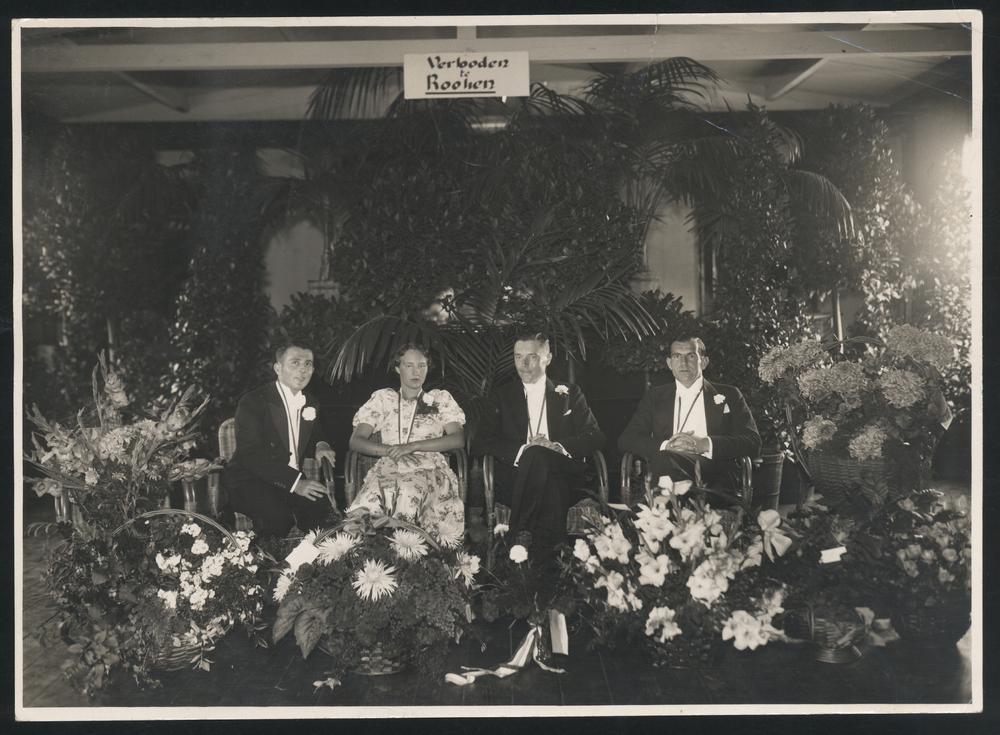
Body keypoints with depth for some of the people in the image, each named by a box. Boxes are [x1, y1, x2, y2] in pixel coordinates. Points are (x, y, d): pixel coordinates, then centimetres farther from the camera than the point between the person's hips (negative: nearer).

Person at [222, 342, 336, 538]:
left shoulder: (310, 404, 10)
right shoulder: (252, 402, -12)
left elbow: (316, 436, 24)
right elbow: (251, 455, -20)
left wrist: (320, 446, -4)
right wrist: (295, 482, -27)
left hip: (294, 479, 6)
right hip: (249, 480, -6)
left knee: (323, 504, -23)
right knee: (277, 514, -34)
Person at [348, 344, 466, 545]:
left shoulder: (441, 399, 19)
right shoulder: (382, 398, 20)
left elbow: (458, 438, 3)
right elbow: (356, 441, 11)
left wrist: (413, 446, -9)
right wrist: (388, 450, -9)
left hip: (429, 469, -1)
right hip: (388, 468, 1)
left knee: (410, 493, -38)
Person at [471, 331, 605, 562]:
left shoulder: (570, 395, 18)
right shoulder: (502, 397, 17)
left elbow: (595, 437, 6)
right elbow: (481, 443, 4)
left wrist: (557, 447, -13)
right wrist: (523, 450, -13)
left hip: (565, 482, 0)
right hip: (514, 480, 0)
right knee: (535, 455, -33)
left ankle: (524, 534, -27)